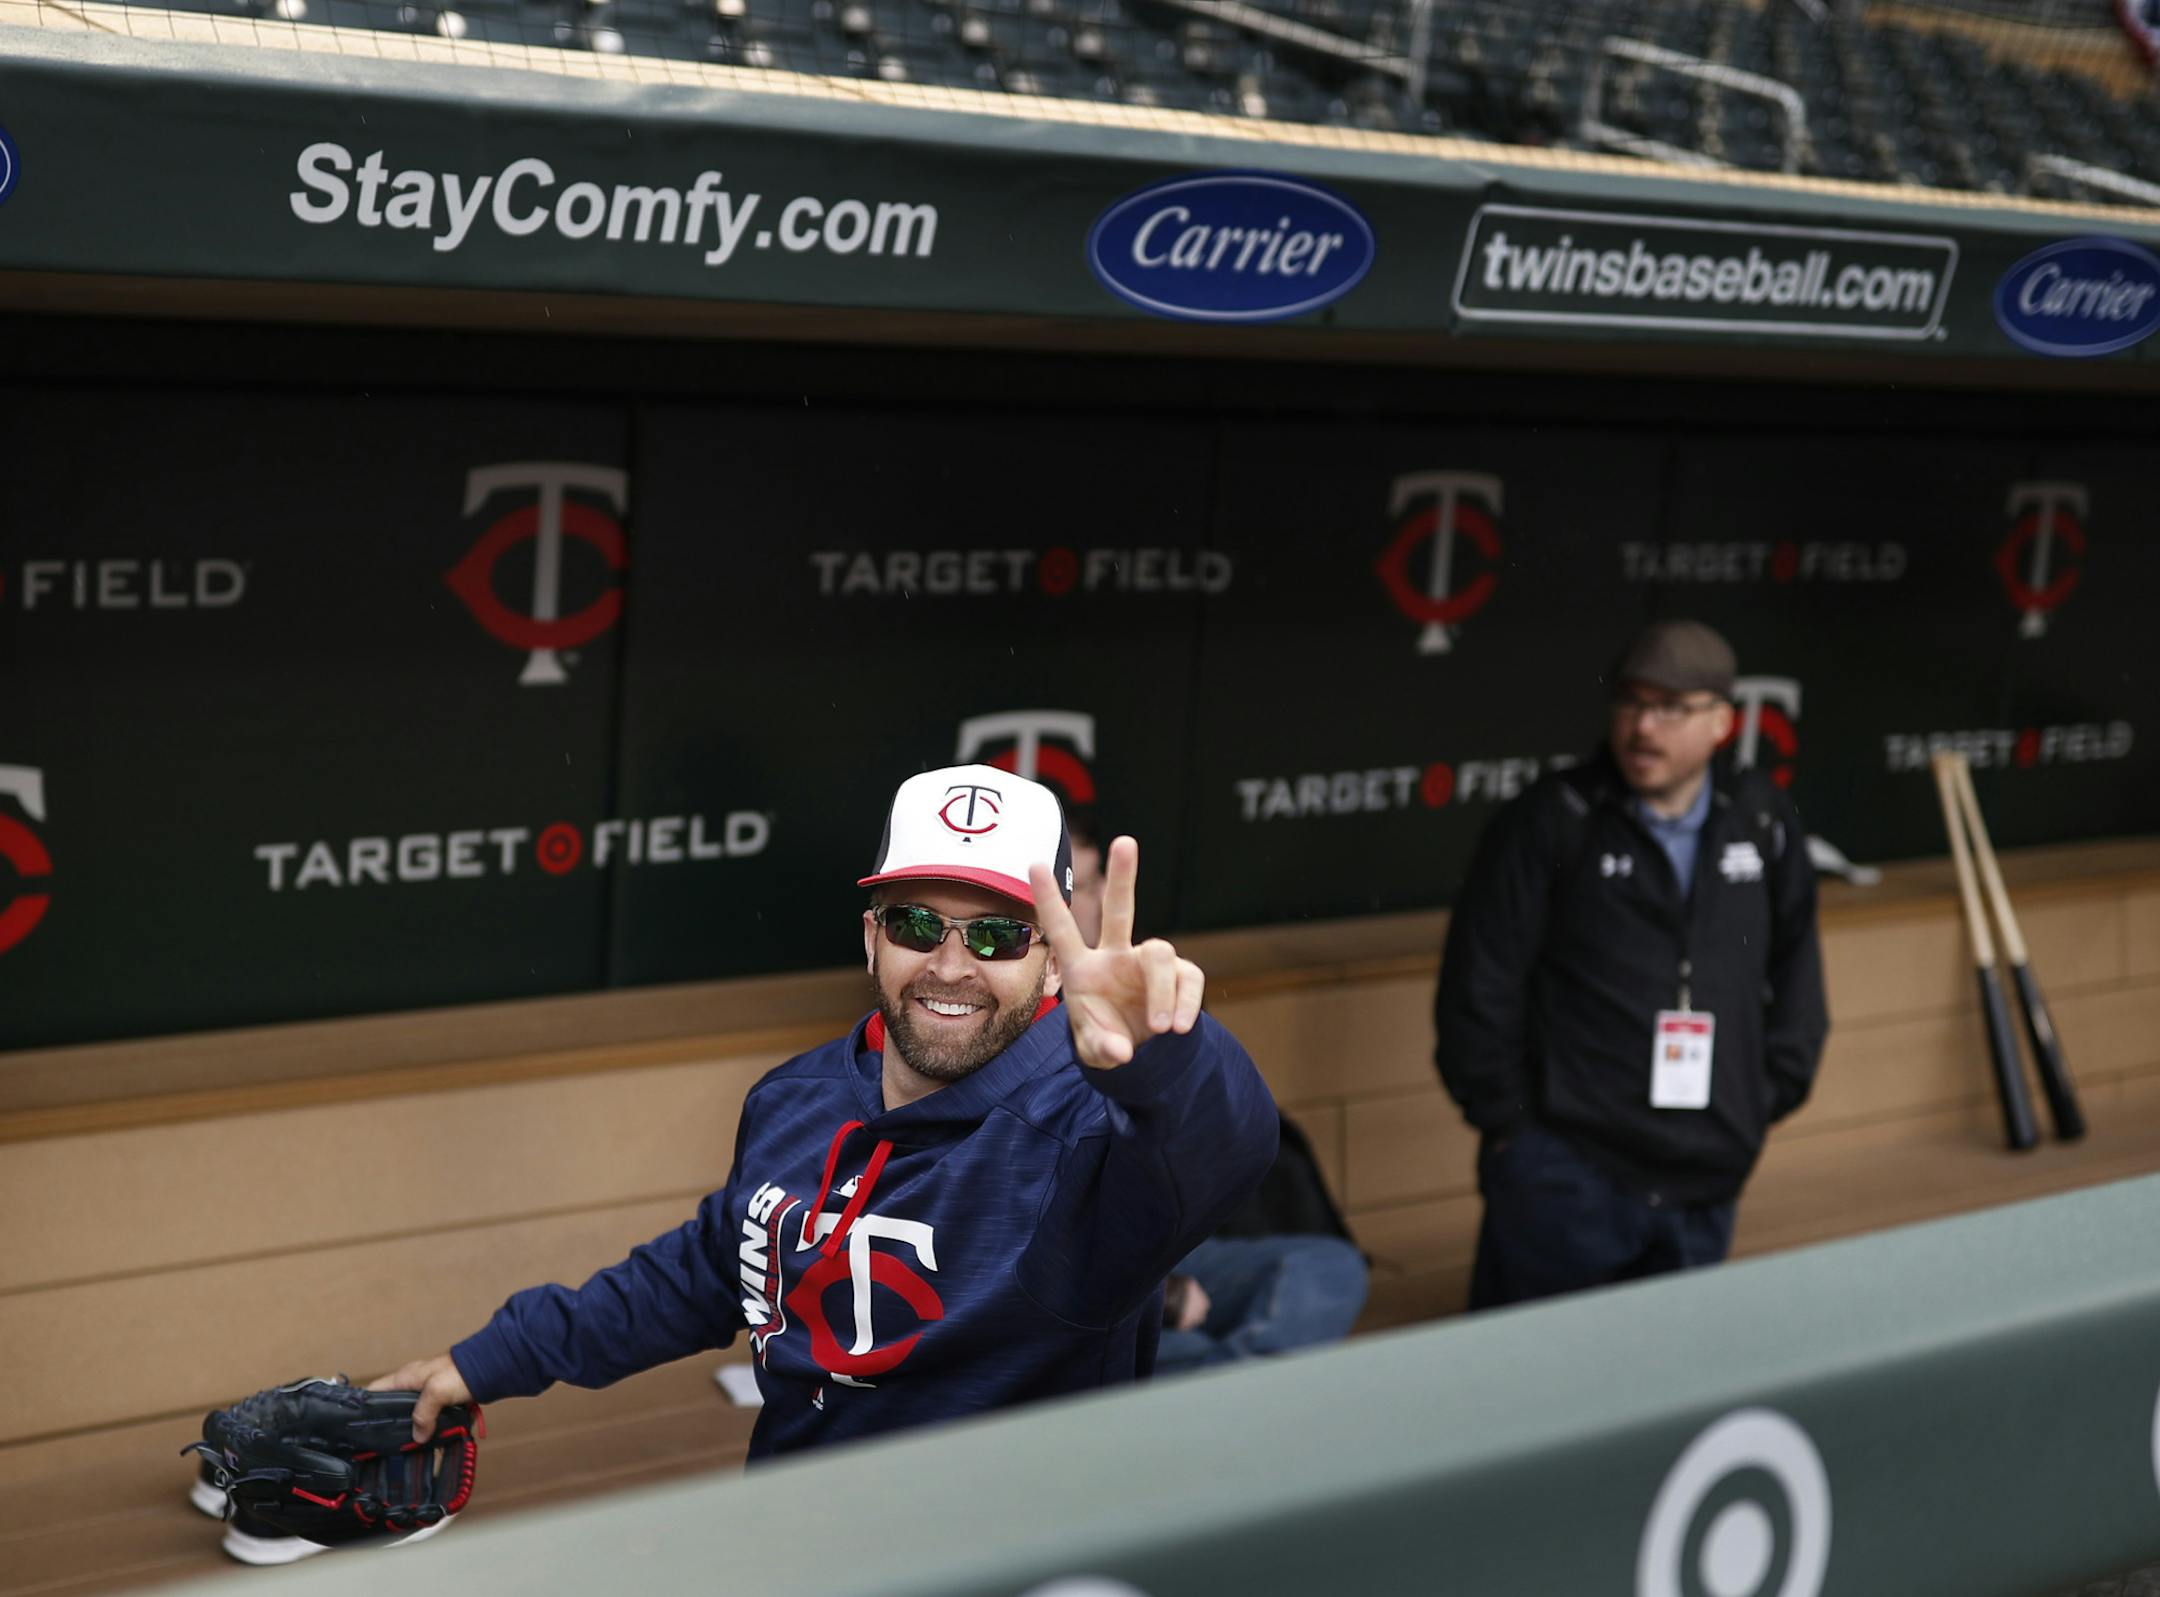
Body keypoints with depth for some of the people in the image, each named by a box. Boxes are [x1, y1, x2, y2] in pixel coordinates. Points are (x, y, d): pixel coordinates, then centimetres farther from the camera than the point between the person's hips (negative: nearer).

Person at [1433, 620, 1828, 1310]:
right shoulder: (1550, 821, -5)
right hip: (1564, 1174, -4)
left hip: (1707, 1183, 4)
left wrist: (1773, 1093, 12)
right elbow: (1479, 985, -5)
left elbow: (1796, 970, 18)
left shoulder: (1765, 825, 8)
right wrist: (1508, 1122, -4)